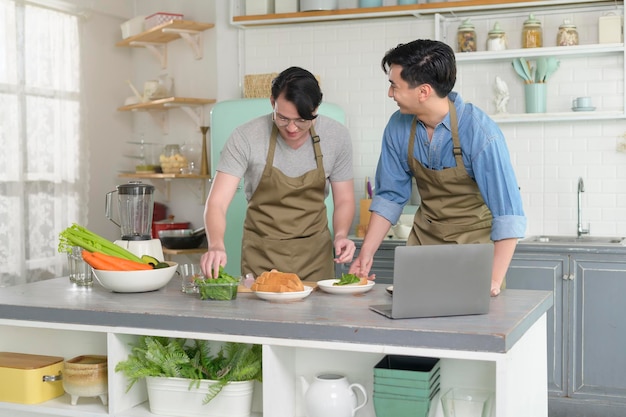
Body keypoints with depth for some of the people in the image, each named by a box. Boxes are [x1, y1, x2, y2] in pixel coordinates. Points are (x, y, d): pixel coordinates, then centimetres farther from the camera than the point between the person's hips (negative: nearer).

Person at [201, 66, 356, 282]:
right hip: (261, 255, -2)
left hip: (314, 255, 2)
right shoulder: (246, 137, -16)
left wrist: (341, 235, -17)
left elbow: (344, 200, 2)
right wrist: (216, 245, -36)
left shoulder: (336, 136, -9)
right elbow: (217, 202, -18)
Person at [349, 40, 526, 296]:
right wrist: (366, 253, -5)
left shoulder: (480, 133, -24)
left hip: (476, 239, -4)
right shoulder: (398, 127, -9)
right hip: (425, 237, 4)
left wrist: (494, 280, -31)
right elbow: (390, 196, 2)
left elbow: (508, 214, -24)